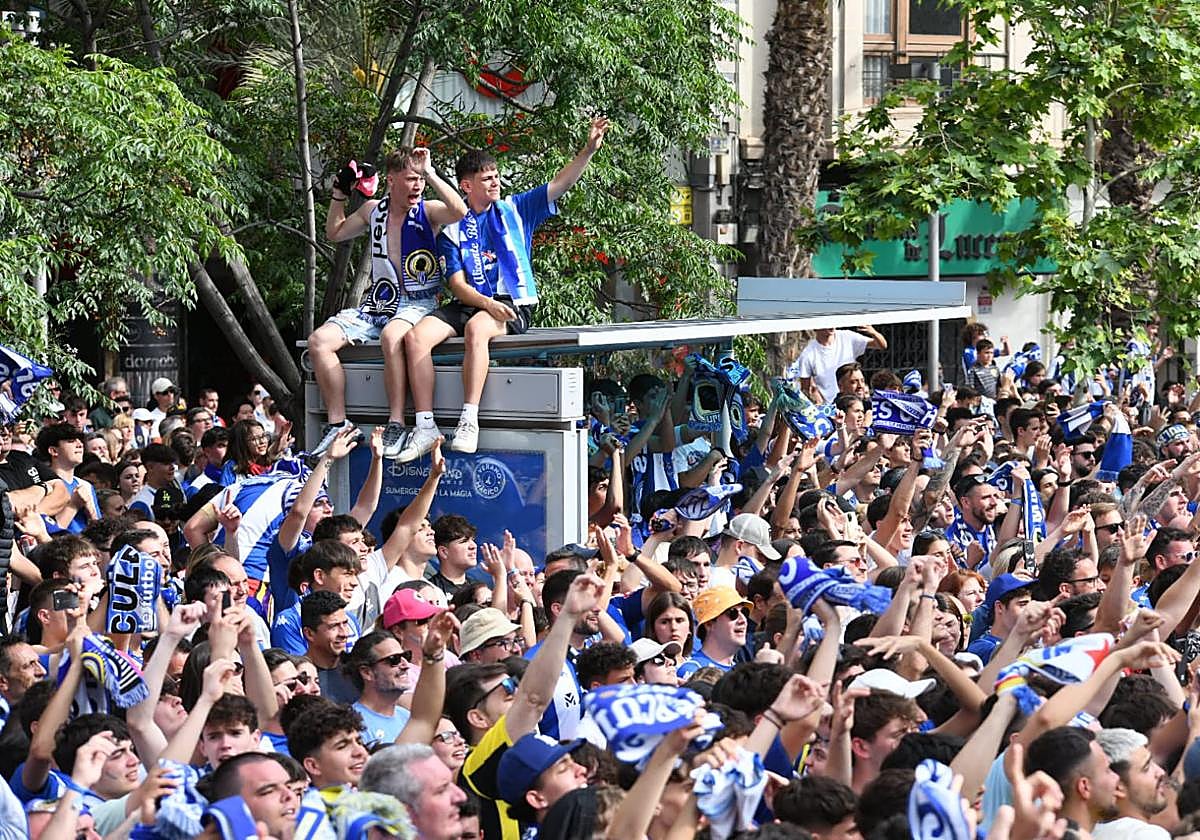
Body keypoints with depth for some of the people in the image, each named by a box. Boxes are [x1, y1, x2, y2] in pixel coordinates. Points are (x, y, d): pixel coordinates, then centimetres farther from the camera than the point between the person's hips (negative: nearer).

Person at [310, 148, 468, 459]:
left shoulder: (428, 211, -2)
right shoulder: (373, 210, 12)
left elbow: (459, 211, -25)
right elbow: (335, 233, 30)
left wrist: (431, 173, -20)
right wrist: (339, 196, 17)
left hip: (416, 303, -5)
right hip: (377, 303, 6)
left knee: (391, 336, -40)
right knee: (319, 341, -15)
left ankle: (396, 423, -34)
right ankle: (337, 423, -10)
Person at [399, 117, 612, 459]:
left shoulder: (514, 210, 12)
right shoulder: (452, 228, 10)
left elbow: (560, 183, 5)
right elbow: (457, 284, 2)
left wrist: (589, 149, -8)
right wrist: (487, 303, -18)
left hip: (513, 305, -3)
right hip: (468, 304, 3)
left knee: (476, 328, -38)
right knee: (416, 335, -24)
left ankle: (469, 422, -41)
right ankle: (425, 427, -27)